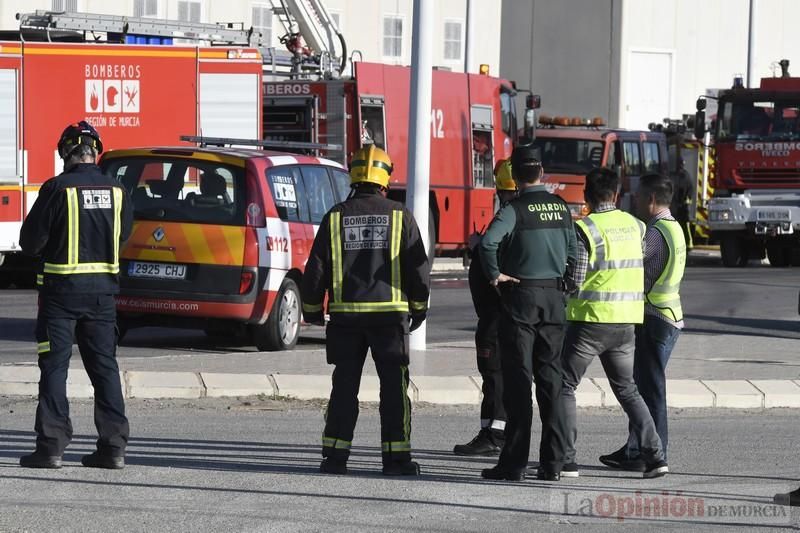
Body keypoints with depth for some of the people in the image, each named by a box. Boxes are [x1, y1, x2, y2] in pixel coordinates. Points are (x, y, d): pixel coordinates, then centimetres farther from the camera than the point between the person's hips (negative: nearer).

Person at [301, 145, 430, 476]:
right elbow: (419, 268, -1)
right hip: (390, 313, -2)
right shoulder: (400, 217, -4)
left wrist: (312, 309, 15)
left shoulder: (335, 217, 0)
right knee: (394, 387, 3)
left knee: (345, 387, 8)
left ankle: (335, 455, 5)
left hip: (345, 314, 2)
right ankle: (396, 457, 1)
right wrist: (419, 308, 13)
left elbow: (316, 268, 2)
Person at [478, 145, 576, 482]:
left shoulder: (515, 209, -12)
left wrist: (495, 275, -14)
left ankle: (514, 463, -4)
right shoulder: (561, 207, 7)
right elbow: (573, 251, 13)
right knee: (551, 380, 8)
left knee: (517, 381, -3)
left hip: (520, 296, -5)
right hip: (554, 298, 5)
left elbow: (488, 242, -28)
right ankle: (552, 463, 7)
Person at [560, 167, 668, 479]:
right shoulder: (634, 225, 5)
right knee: (627, 389, 16)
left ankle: (565, 459, -2)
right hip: (626, 321, 6)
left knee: (564, 386, 5)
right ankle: (654, 456, 7)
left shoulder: (585, 229, -12)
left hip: (590, 318, -5)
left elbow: (575, 281, -12)